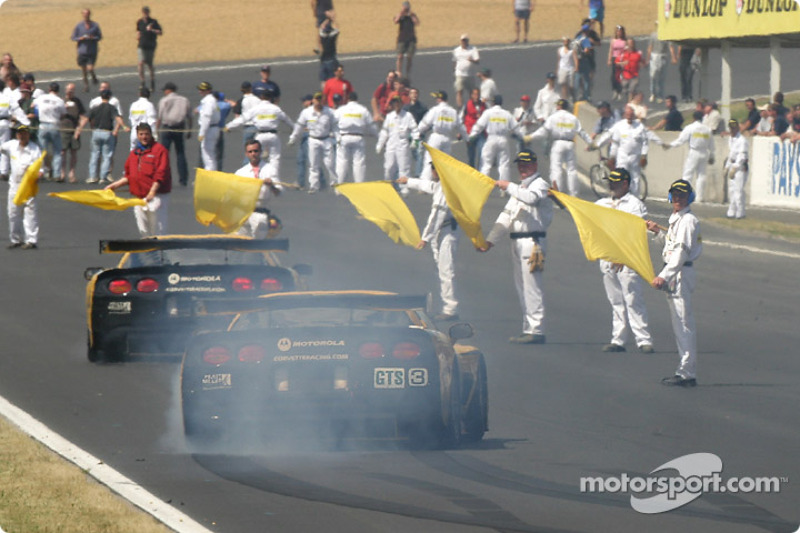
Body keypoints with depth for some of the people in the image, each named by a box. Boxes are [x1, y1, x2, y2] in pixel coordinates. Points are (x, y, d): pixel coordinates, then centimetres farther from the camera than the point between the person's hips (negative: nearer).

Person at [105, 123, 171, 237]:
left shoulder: (160, 150, -4)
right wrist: (114, 185, 15)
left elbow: (161, 174, -13)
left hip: (156, 197, -7)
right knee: (143, 231, 9)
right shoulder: (134, 153, 17)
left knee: (157, 230, -8)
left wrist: (152, 191, -22)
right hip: (139, 197, 7)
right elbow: (129, 176, 23)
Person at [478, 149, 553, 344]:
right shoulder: (520, 188, 23)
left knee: (532, 287, -12)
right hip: (517, 241, 9)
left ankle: (536, 330, -12)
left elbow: (531, 198, -29)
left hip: (532, 241, -9)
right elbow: (506, 216, 22)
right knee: (521, 286, 11)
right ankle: (528, 329, 16)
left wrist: (509, 187, -19)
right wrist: (490, 240, 15)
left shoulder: (540, 184, -5)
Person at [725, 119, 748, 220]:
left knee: (738, 189, -11)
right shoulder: (730, 139, 16)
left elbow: (742, 156, -17)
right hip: (732, 165, 9)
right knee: (731, 190, 9)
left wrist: (734, 168, -19)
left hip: (740, 167, -9)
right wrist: (727, 167, 20)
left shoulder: (742, 140, -12)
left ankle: (740, 212, -9)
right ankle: (731, 212, 14)